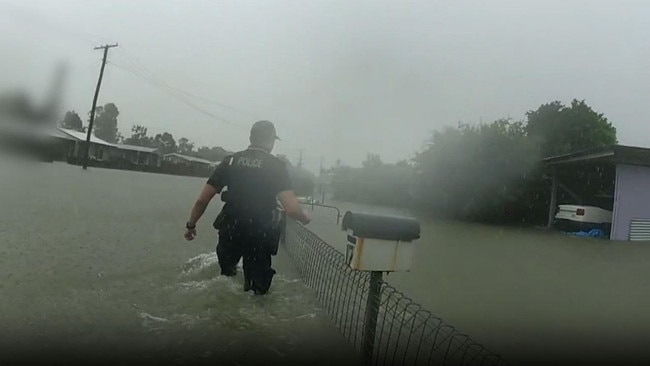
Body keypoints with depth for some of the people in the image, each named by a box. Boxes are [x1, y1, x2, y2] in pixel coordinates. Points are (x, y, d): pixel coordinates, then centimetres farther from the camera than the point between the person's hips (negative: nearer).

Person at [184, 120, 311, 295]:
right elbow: (291, 209, -17)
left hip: (229, 234, 3)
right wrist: (305, 217, 5)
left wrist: (191, 225, 17)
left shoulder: (230, 161, 2)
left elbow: (202, 200, 1)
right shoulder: (276, 165, -7)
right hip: (260, 239, -2)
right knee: (257, 289, 14)